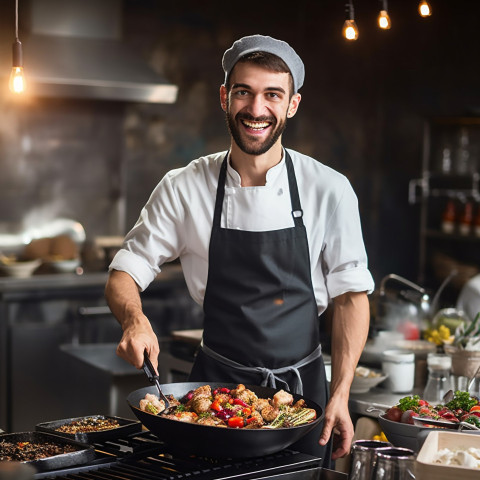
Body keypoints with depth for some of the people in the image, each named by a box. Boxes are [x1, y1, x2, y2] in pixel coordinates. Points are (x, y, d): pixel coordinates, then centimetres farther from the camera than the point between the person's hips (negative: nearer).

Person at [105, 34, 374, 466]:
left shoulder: (330, 191, -8)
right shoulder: (182, 189, -6)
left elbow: (350, 294, -3)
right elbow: (124, 274, 0)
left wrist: (340, 396, -12)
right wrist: (134, 318, -23)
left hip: (302, 387, 0)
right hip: (215, 383, 0)